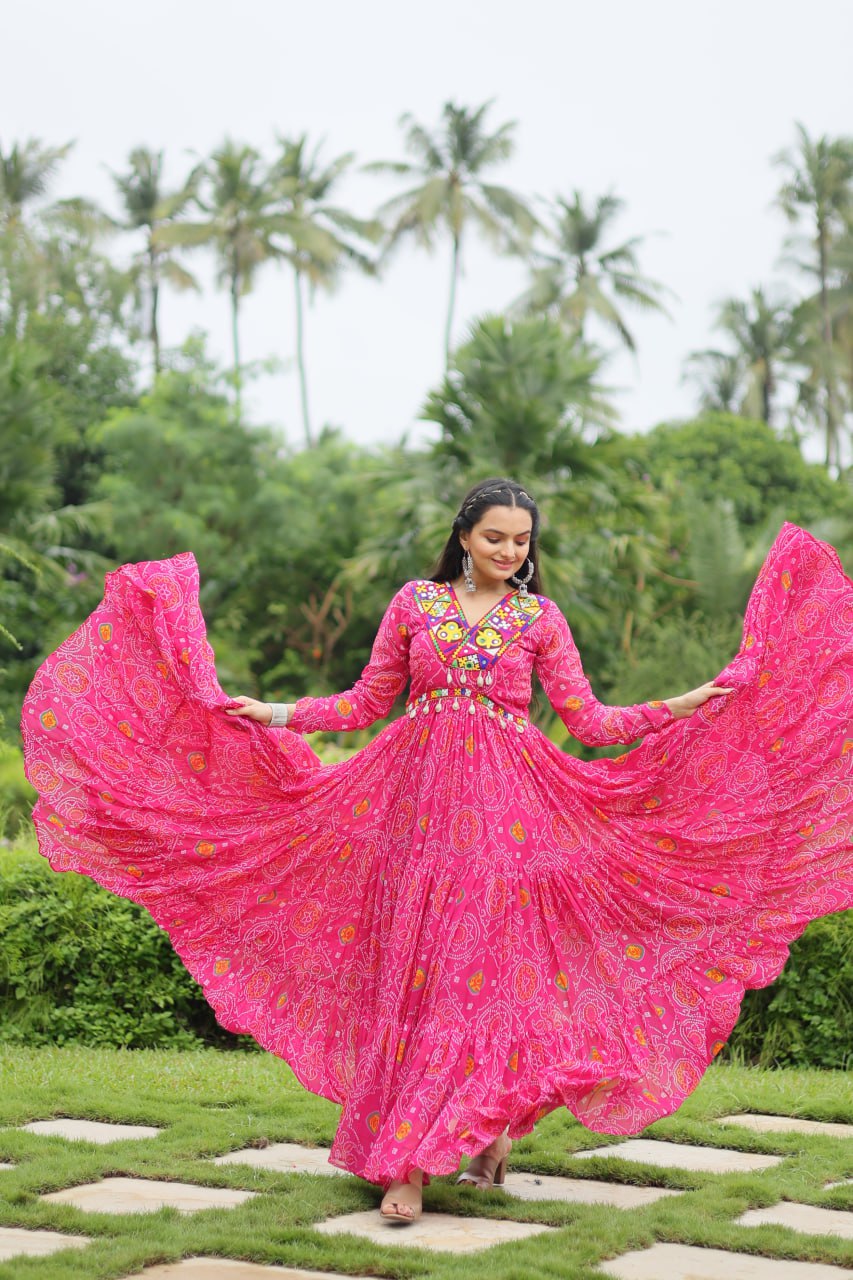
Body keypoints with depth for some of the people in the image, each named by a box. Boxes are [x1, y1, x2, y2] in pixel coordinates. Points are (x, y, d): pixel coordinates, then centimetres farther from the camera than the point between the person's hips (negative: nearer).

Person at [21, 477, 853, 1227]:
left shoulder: (539, 617, 9)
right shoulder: (415, 602, 10)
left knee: (495, 963, -6)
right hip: (420, 795, 0)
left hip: (507, 806, 0)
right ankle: (406, 1163, -2)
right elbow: (365, 702, 13)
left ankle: (489, 1131, 9)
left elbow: (587, 720, 7)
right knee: (412, 970, -4)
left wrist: (681, 707, -1)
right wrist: (276, 713, 4)